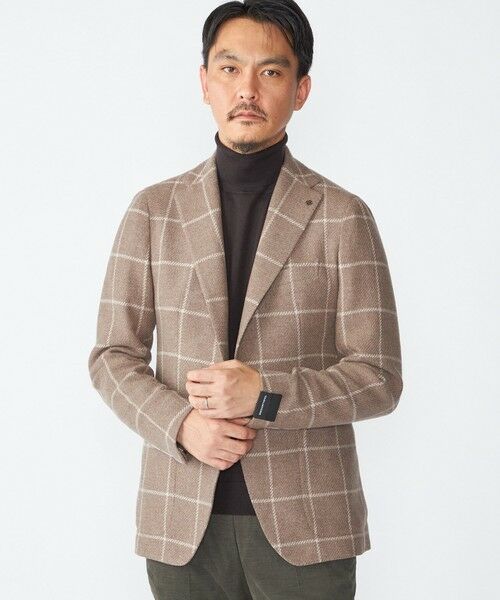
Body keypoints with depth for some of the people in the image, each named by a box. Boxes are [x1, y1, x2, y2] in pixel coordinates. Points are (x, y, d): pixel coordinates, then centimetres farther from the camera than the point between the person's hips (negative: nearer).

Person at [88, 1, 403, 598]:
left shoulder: (343, 216, 0)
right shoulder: (152, 210, 6)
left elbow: (379, 376, -2)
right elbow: (112, 356, 6)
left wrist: (266, 394, -17)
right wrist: (180, 424, -11)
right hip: (182, 522, 2)